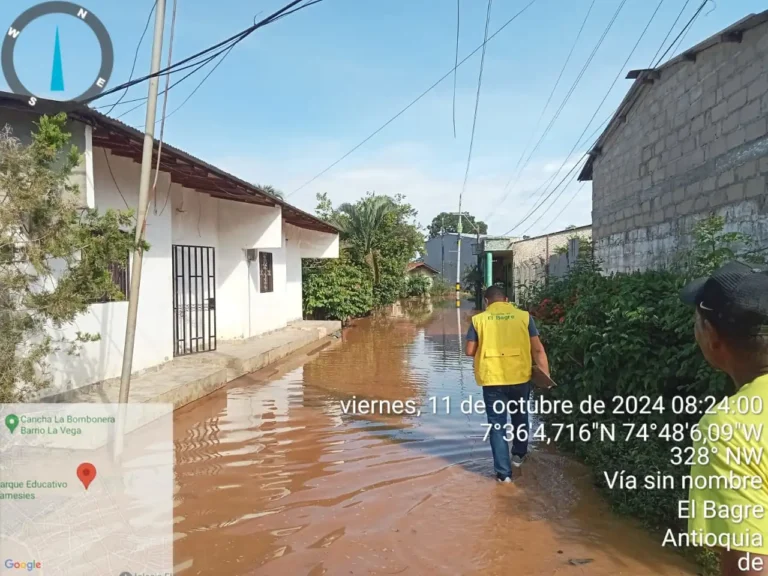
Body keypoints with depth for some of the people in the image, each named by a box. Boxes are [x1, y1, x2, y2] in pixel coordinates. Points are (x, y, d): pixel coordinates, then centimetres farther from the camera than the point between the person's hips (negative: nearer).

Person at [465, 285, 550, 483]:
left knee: (497, 423, 8)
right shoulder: (524, 316, 1)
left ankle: (503, 472, 9)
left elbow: (470, 351, 1)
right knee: (520, 416, 25)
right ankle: (519, 455, 43)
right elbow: (537, 349, -2)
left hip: (492, 379, -2)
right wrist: (545, 375, 3)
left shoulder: (478, 319, 0)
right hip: (520, 376, 2)